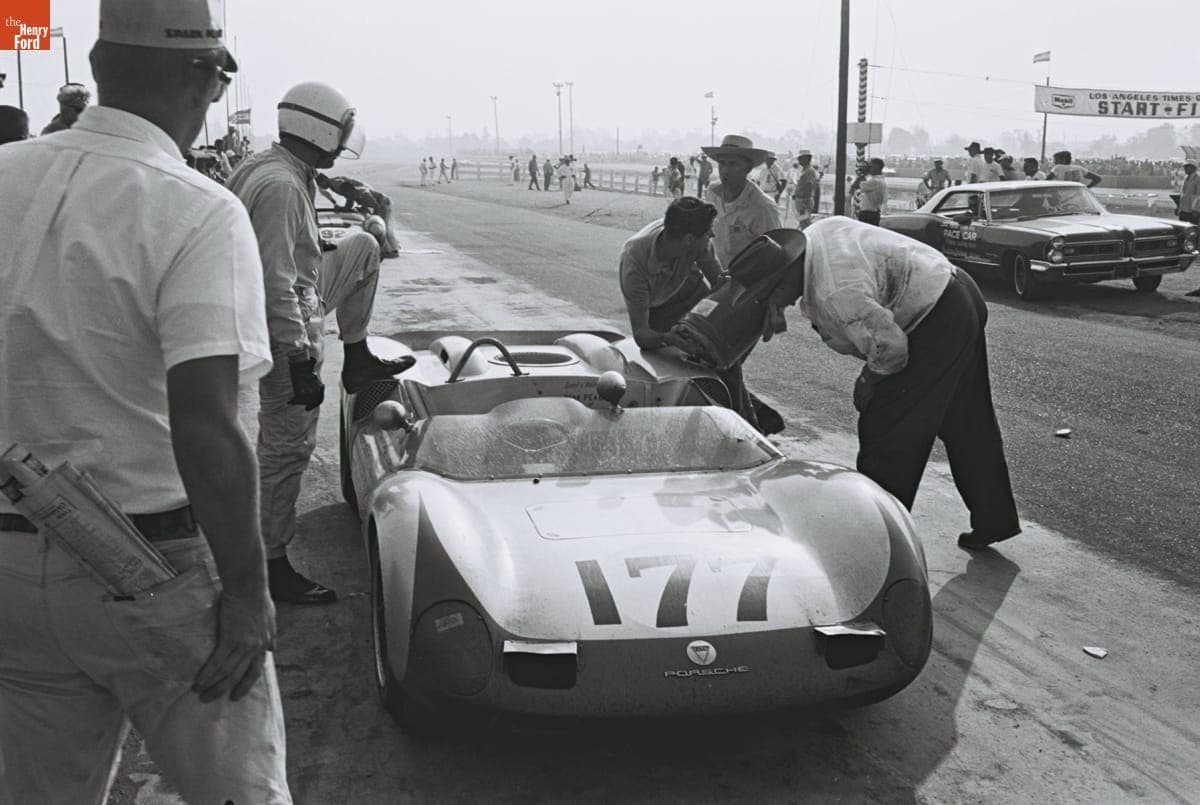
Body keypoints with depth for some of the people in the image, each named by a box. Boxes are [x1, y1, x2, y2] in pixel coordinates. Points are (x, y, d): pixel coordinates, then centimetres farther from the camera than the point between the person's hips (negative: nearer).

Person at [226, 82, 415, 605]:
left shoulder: (268, 167, 6)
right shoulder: (281, 187, -25)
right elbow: (276, 282, -29)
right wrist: (301, 360, -27)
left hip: (288, 308, 10)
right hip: (285, 329, -10)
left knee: (363, 249, 19)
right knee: (287, 447, -2)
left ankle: (358, 361, 23)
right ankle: (272, 565, 10)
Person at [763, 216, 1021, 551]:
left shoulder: (836, 294, -30)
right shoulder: (813, 233, -2)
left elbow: (891, 346, -24)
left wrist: (869, 380, -5)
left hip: (937, 323, -10)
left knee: (885, 430, -3)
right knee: (966, 425, 19)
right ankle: (994, 519, 31)